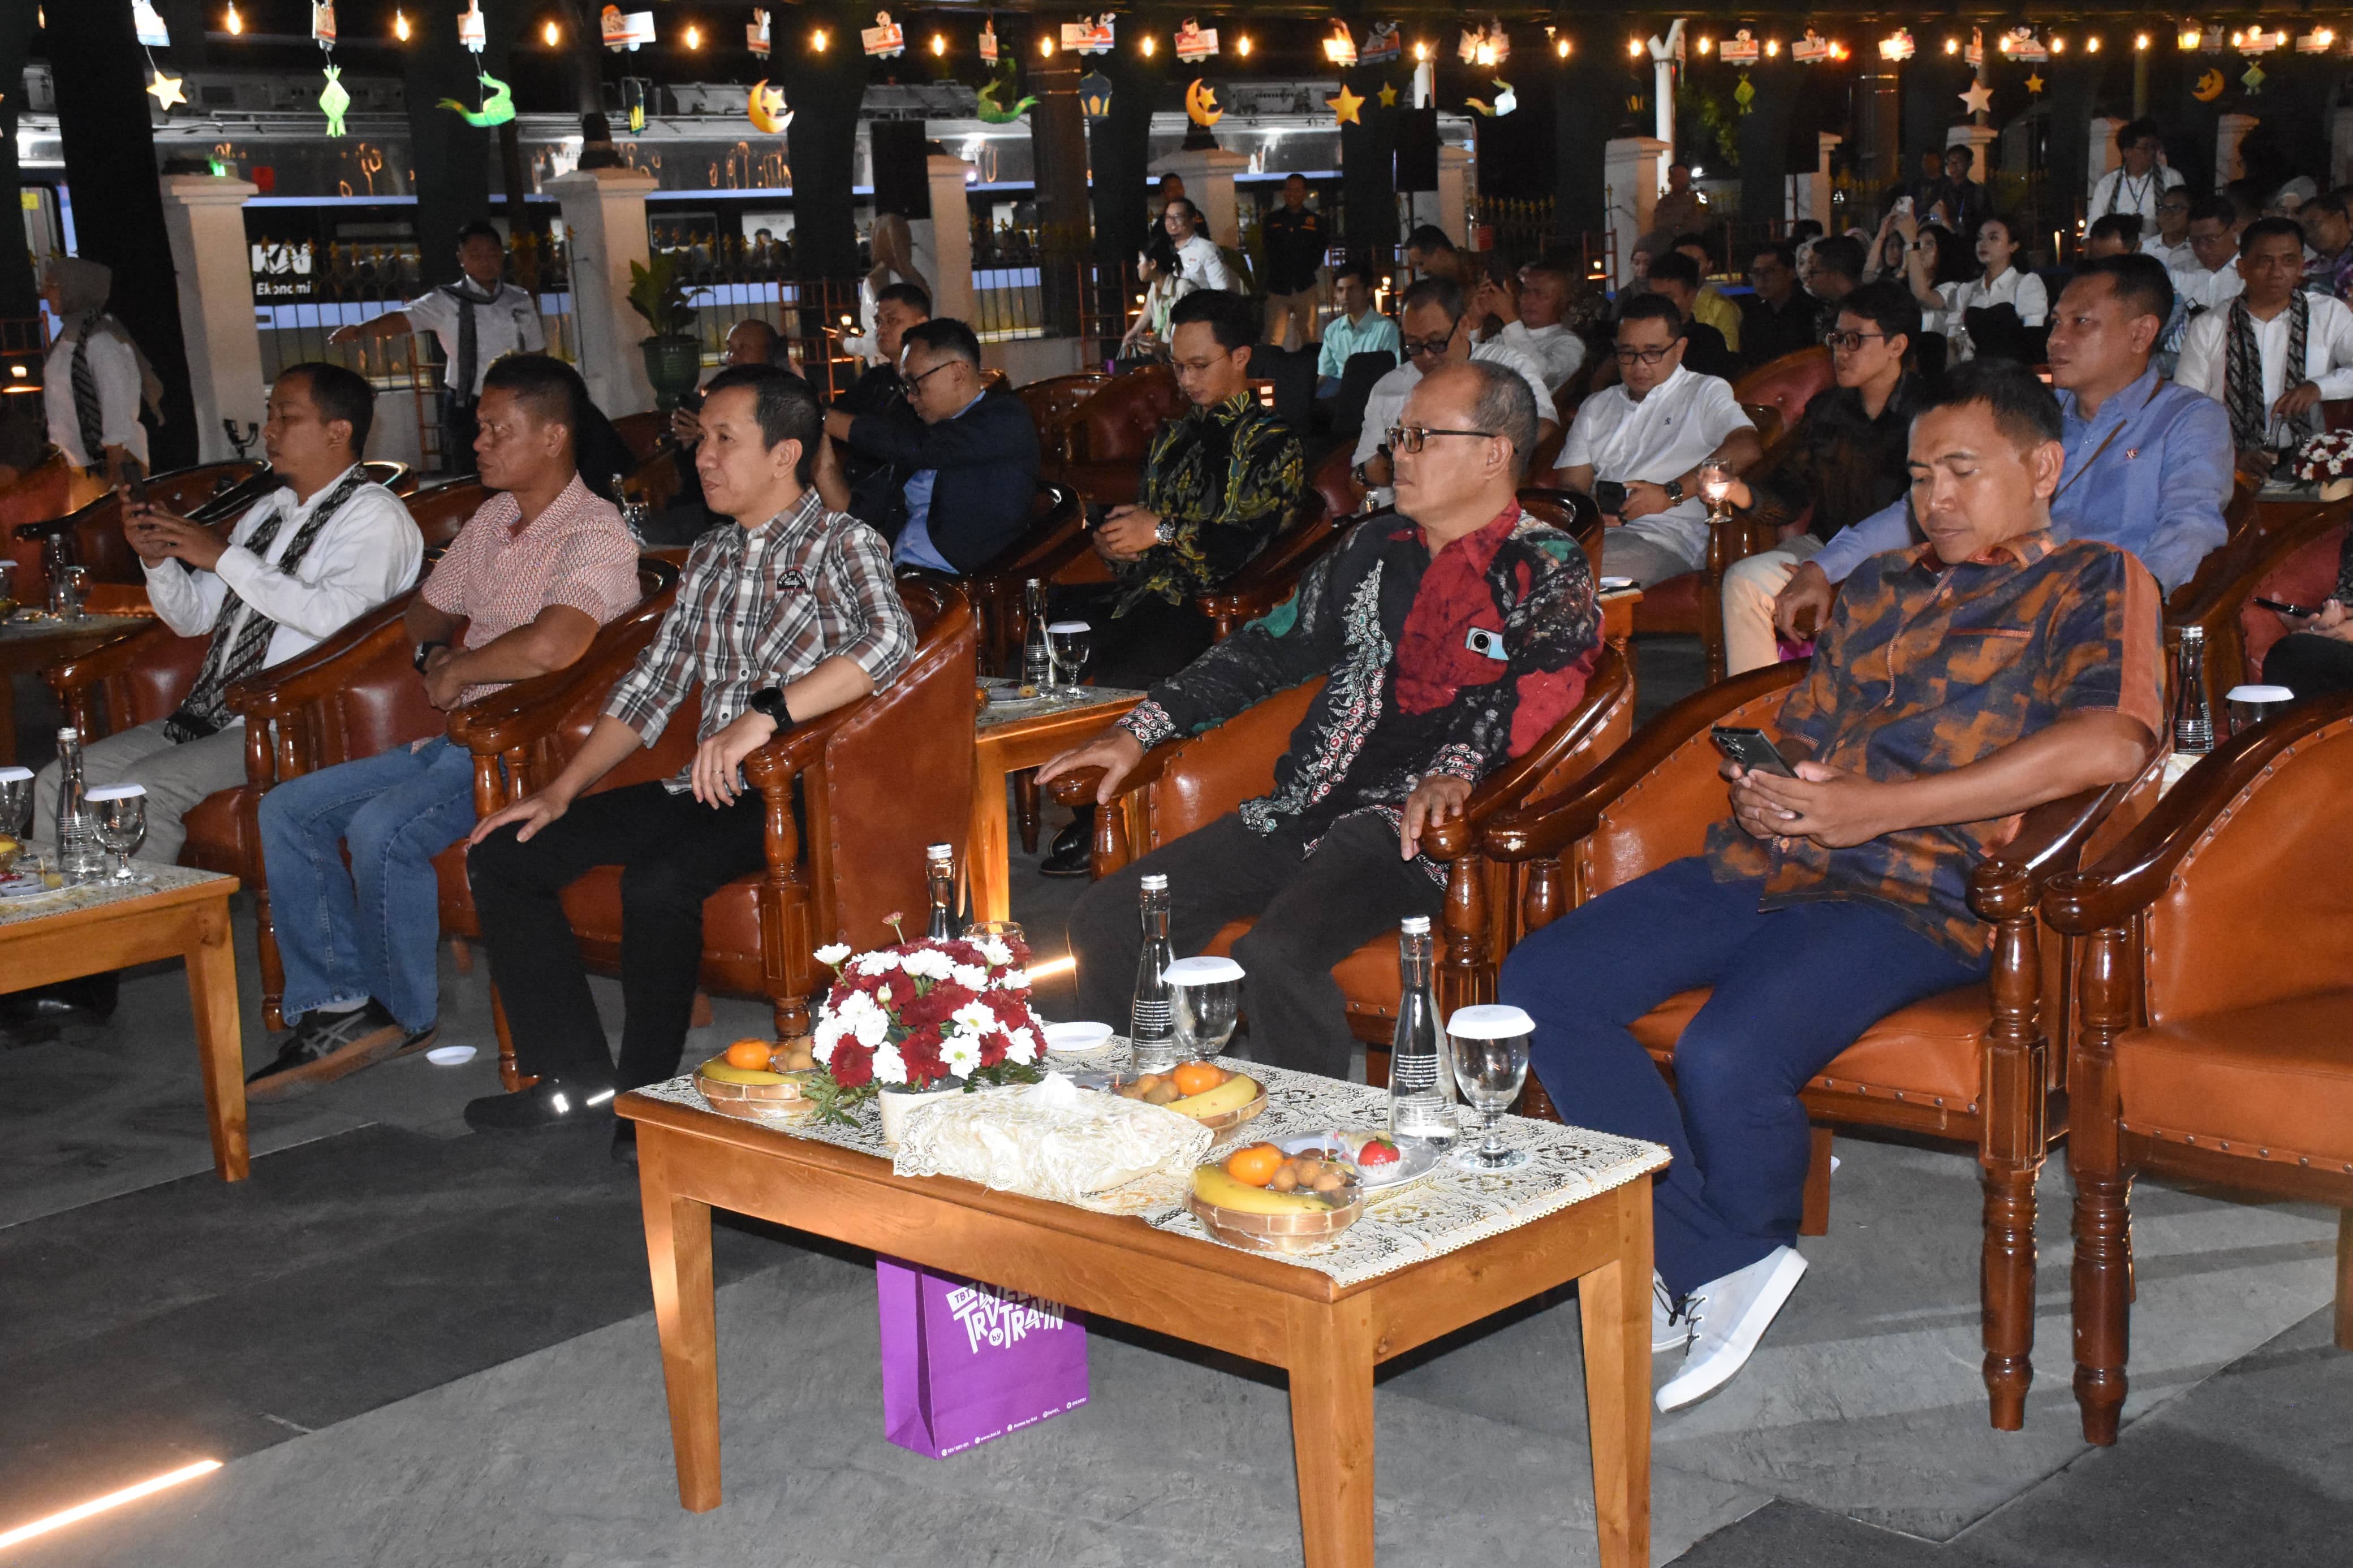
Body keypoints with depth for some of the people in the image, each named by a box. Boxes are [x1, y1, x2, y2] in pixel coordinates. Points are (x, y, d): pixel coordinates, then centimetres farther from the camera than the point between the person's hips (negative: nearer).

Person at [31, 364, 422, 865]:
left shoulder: (373, 514, -6)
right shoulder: (267, 511, 19)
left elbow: (337, 616, -25)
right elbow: (194, 618, 24)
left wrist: (225, 557, -16)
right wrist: (156, 557, 3)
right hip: (209, 716, 9)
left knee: (143, 790, -26)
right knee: (60, 783, -1)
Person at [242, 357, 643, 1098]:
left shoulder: (596, 535, -14)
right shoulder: (493, 519, 15)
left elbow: (548, 647, -31)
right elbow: (427, 608, 29)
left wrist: (461, 671, -14)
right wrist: (435, 655, 7)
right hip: (456, 741, 10)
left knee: (382, 827, -30)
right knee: (287, 809, -2)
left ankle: (407, 1015, -8)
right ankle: (337, 1005, -4)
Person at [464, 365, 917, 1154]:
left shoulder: (841, 543, -4)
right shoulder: (710, 558, 19)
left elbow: (889, 642, -25)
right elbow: (652, 684, 20)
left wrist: (764, 715, -34)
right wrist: (562, 790, 11)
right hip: (706, 787, 8)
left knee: (657, 880, -35)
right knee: (501, 854, -2)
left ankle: (648, 1092, -14)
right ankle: (576, 1073, 3)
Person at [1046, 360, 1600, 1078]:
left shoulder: (1547, 571, -1)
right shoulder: (1374, 549, 20)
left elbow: (1538, 692, -18)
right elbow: (1269, 647, 22)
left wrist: (1457, 770, -38)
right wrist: (1138, 731, 12)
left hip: (1409, 824, -7)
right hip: (1299, 809, 7)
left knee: (1274, 956, -33)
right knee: (1106, 919, -5)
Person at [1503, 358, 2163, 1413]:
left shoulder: (2092, 582, 6)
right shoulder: (1879, 586, 28)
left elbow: (2111, 744, -13)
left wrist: (1879, 807, -15)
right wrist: (1767, 786, 3)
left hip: (1909, 896, -7)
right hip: (1760, 864, 7)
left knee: (1729, 1054, -32)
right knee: (1540, 983, -12)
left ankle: (1746, 1254, 1)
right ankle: (1710, 1263, -7)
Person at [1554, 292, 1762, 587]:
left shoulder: (1705, 393, 16)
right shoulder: (1595, 407, 31)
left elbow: (1747, 448, -5)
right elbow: (1571, 483, 21)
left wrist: (1671, 492, -13)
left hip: (1669, 537, -4)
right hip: (1594, 531, 4)